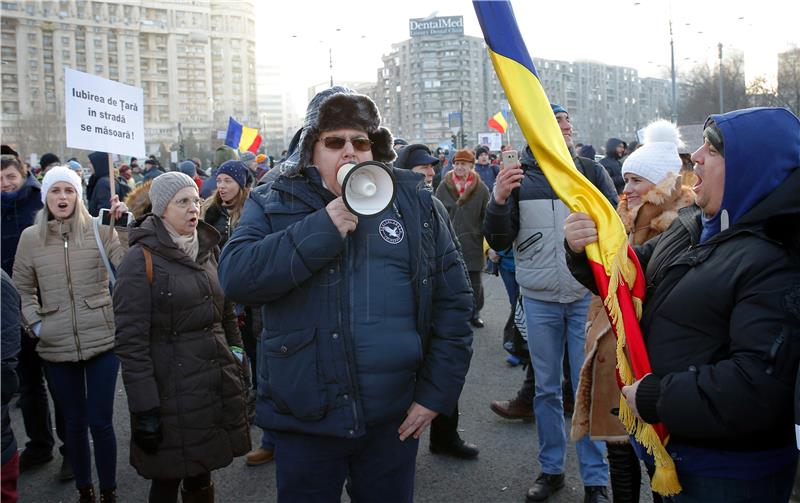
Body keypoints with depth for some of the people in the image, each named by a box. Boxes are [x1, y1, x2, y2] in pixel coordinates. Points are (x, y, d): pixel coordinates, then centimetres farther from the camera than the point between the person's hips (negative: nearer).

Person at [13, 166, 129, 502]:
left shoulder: (100, 229, -4)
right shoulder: (30, 237, 3)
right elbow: (22, 289, 12)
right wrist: (35, 323, 0)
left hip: (102, 340, -2)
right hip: (56, 348, 2)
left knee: (100, 422, 4)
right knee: (74, 423, 15)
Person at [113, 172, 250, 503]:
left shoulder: (208, 250, 10)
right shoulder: (141, 260, -9)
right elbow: (131, 342, -13)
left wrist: (237, 362, 13)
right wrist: (144, 409, -16)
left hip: (217, 385, 5)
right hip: (173, 389, -5)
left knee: (201, 474, 16)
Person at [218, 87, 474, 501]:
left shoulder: (416, 203, 2)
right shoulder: (273, 204, 2)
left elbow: (452, 302, 2)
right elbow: (235, 277, -15)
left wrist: (437, 393, -2)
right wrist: (322, 229, -19)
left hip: (394, 420, 1)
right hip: (304, 420, 0)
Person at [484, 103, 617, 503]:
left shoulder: (591, 171, 1)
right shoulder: (518, 178, 1)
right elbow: (499, 242, 0)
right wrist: (499, 201, -19)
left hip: (587, 295, 0)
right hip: (539, 299, 1)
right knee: (546, 388, 12)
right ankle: (551, 469, 27)